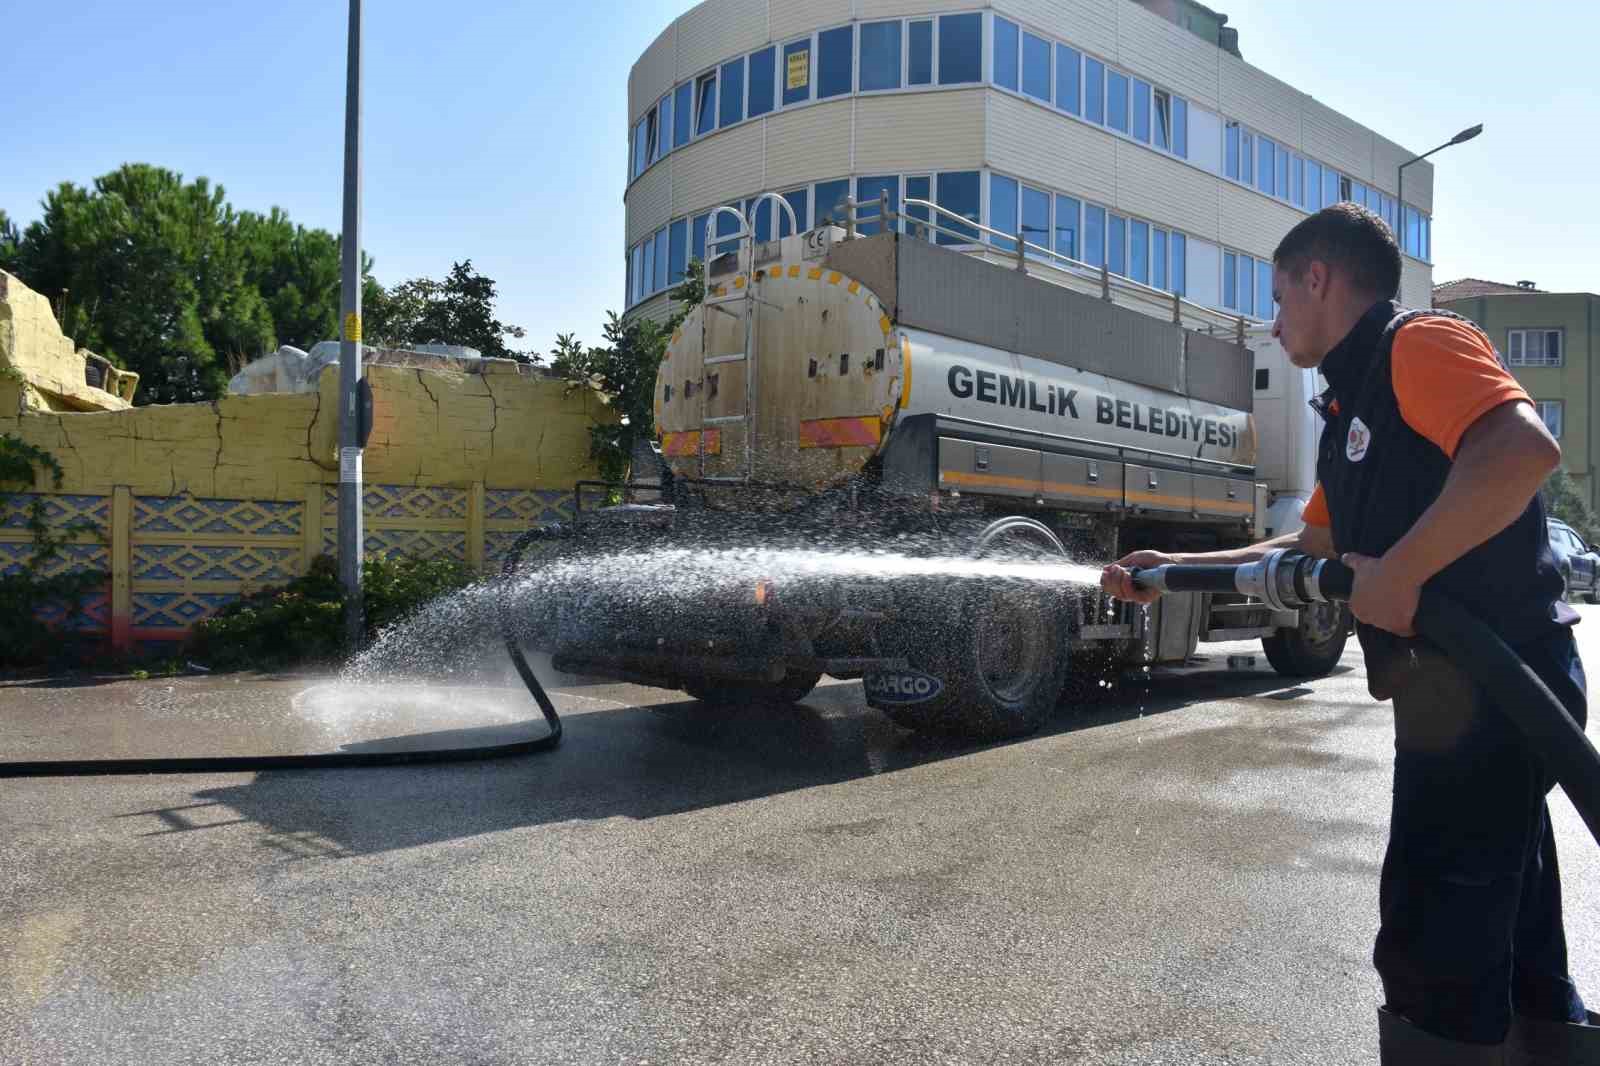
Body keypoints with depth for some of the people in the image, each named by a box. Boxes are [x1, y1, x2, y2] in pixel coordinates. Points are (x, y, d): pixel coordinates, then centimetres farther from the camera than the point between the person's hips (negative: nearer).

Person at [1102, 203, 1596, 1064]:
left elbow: (1524, 447, -30)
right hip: (1468, 691, 10)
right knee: (1508, 946, 20)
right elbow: (1312, 548, 26)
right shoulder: (1354, 404, 19)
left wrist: (1397, 573, -27)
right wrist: (1173, 571, 22)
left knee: (1432, 950, -3)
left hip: (1490, 686, -10)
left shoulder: (1417, 344, -10)